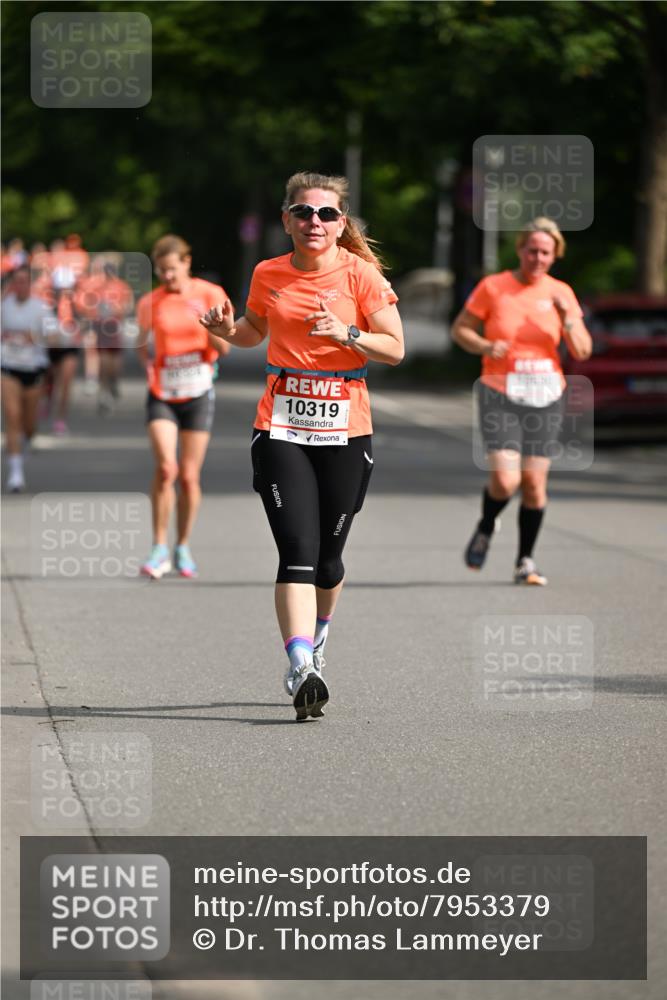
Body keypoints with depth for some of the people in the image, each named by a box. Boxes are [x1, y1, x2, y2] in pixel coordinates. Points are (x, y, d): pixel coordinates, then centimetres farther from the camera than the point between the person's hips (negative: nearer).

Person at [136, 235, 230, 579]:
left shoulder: (210, 295, -2)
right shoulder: (150, 303, 2)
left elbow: (223, 348, -4)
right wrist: (146, 363, 0)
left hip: (198, 394, 0)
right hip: (162, 395, 0)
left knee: (189, 476, 2)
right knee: (166, 467, -18)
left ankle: (183, 548, 19)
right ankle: (159, 549, -11)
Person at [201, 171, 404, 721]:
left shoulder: (361, 274, -3)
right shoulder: (268, 275, 6)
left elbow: (395, 347, -5)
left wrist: (346, 333, -21)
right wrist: (227, 330, 3)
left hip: (346, 430, 0)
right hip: (281, 428, 1)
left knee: (327, 557, 8)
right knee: (298, 551, -15)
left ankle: (316, 637, 39)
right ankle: (302, 673, -25)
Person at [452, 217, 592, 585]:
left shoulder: (561, 293, 4)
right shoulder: (493, 287, -3)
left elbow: (582, 351, 3)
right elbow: (460, 329, 4)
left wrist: (566, 318, -14)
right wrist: (485, 346, -15)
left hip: (546, 398, 3)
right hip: (500, 397, -3)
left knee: (534, 482, 0)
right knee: (505, 480, -14)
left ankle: (525, 562, 15)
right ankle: (485, 530, 18)